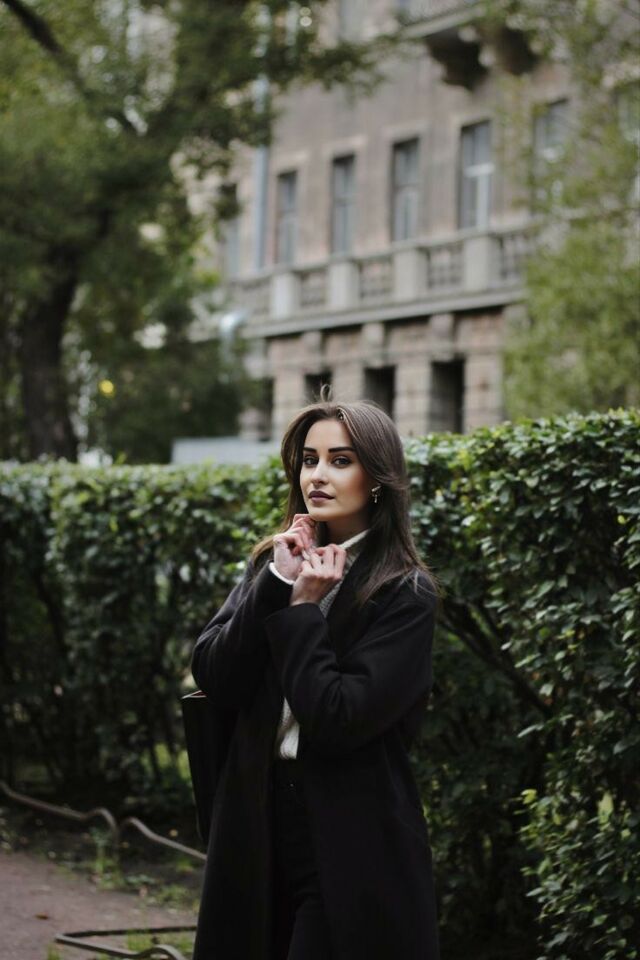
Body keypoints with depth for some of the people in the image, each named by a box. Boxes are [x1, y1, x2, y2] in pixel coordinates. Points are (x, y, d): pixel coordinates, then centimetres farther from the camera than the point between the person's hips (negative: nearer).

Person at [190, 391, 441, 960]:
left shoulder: (404, 593, -9)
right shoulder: (272, 563, 8)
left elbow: (337, 720, -17)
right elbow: (213, 679, -4)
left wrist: (302, 609, -13)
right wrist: (275, 586, -12)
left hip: (352, 850, -5)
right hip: (259, 829, 5)